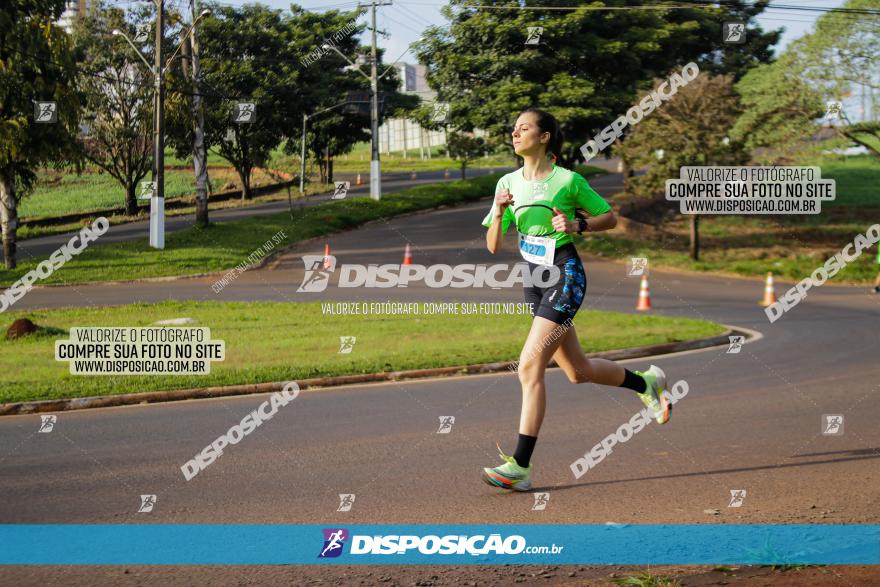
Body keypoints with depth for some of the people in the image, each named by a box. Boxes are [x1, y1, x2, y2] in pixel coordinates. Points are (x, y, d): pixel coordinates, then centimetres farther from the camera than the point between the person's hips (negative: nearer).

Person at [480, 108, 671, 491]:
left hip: (565, 277, -7)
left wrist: (576, 224, -13)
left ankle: (520, 467, -18)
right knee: (577, 371, 16)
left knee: (530, 366, -18)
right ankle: (646, 383, 43)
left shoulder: (568, 181, -8)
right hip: (534, 280, 7)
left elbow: (609, 218, 4)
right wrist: (499, 212, -12)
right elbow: (493, 247, 6)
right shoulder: (508, 183, 6)